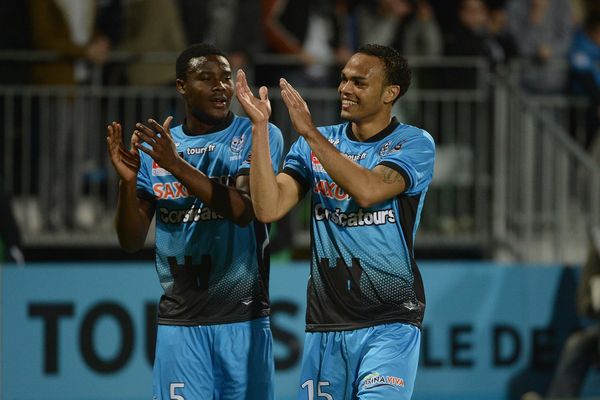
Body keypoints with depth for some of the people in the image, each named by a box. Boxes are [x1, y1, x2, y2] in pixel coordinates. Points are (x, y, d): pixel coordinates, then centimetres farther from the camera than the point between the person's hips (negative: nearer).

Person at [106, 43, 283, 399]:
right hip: (179, 321, 2)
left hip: (244, 319, -2)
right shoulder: (154, 147, 9)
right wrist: (128, 180, -12)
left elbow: (244, 209, -17)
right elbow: (132, 242, 5)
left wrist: (177, 165, -25)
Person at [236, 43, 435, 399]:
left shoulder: (414, 143, -3)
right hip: (325, 325, 4)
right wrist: (260, 126, -8)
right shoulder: (314, 144, 10)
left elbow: (367, 191, -21)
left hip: (389, 325, -4)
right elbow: (268, 209, -3)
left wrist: (311, 132, -17)